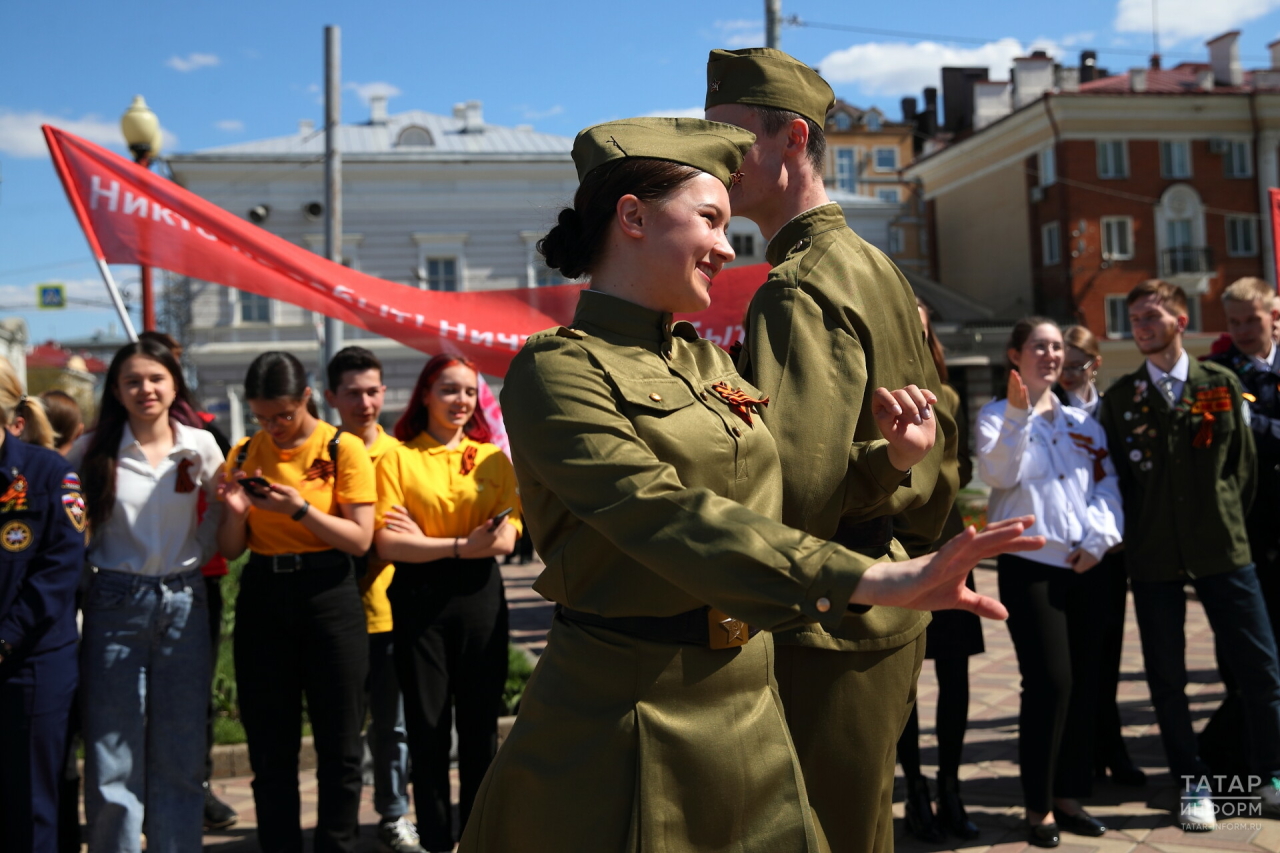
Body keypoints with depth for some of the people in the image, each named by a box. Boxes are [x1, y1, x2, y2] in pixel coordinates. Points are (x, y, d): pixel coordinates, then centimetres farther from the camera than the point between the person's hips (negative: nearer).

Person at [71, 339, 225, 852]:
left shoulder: (201, 447, 3)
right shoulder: (94, 450, 0)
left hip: (183, 602, 1)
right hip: (114, 603, -1)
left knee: (180, 752, 7)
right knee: (113, 754, 2)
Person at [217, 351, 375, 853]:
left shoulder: (344, 449, -4)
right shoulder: (244, 455, 7)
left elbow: (360, 540, -9)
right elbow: (230, 550, 8)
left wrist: (300, 509, -21)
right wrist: (236, 510, -12)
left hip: (328, 595, -3)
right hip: (262, 598, 3)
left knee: (339, 746, 3)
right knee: (270, 749, 8)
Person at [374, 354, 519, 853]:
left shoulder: (493, 459, 6)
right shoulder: (397, 457, 0)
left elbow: (506, 539, -4)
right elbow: (387, 544, -9)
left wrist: (423, 540, -11)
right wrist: (461, 546, -18)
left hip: (480, 594, 2)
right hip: (419, 597, -2)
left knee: (480, 722, 7)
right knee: (427, 724, 7)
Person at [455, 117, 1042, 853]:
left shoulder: (709, 363, 11)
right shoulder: (557, 370, -12)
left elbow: (788, 504, 19)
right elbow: (669, 518, -27)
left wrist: (889, 446, 2)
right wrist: (876, 579, -35)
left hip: (750, 722, 7)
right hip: (624, 729, -7)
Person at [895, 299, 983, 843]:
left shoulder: (947, 397, 11)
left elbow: (963, 468, 12)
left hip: (945, 546, 4)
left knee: (955, 672, 6)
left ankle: (949, 786, 19)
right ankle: (916, 791, 16)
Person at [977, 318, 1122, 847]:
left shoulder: (1082, 421, 13)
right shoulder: (998, 415, 1)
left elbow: (1107, 484, 9)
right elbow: (999, 475, -15)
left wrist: (1099, 538, -5)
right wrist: (1018, 416, -24)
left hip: (1081, 565, 5)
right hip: (1028, 564, -5)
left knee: (1084, 680, 7)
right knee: (1048, 681, -8)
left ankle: (1068, 796, 20)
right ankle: (1038, 806, 5)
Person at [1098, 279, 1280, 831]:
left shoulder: (1222, 384, 2)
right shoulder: (1120, 396, 2)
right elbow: (1116, 473, 4)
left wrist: (1228, 523, 6)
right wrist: (1136, 537, 1)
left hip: (1222, 549, 0)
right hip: (1154, 558, 0)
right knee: (1166, 677, 6)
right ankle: (1193, 783, 21)